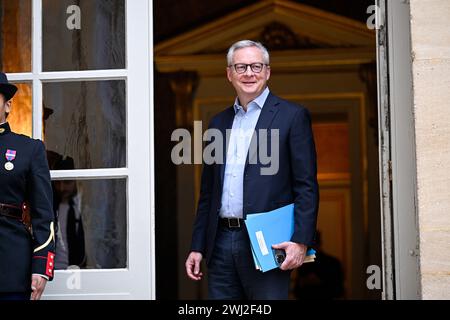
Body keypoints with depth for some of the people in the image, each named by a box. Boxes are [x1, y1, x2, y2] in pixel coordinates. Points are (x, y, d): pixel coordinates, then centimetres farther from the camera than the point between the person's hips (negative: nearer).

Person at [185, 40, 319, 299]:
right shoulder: (219, 122, 16)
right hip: (221, 242, 5)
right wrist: (198, 247, 13)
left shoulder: (292, 116, 0)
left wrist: (301, 241, -16)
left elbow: (307, 187, -5)